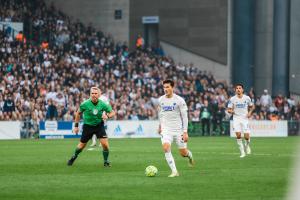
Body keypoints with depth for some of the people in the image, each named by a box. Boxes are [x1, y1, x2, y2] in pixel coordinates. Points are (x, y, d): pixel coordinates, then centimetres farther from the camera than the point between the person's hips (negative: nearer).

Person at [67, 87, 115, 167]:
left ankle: (106, 161, 5)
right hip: (88, 126, 0)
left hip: (99, 125, 0)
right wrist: (76, 125, 1)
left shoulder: (102, 104, -14)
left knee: (105, 143, -15)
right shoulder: (85, 104, -16)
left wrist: (107, 116, -24)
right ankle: (74, 157, 38)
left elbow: (112, 112, -2)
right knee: (82, 145, 9)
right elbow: (78, 113, 2)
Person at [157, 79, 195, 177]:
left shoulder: (179, 100, -9)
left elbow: (184, 117, -8)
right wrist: (160, 125, 26)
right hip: (166, 129, 2)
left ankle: (189, 155, 41)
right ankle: (174, 171, -16)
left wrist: (185, 132, -13)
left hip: (178, 129, -2)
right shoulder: (161, 100, 2)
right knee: (166, 148, -22)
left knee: (183, 153, 3)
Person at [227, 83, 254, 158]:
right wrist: (231, 111, -20)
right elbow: (228, 109, 3)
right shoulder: (232, 99, -1)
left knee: (246, 136, -8)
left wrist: (250, 112, -3)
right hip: (236, 118, 0)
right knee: (238, 134, -17)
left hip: (245, 118, 0)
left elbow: (252, 106, 15)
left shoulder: (247, 98, 1)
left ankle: (247, 146, 27)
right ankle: (242, 152, -5)